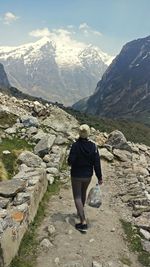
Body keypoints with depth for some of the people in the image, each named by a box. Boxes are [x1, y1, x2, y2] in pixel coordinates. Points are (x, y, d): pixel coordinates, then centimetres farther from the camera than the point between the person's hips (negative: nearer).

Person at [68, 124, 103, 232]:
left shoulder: (75, 145, -20)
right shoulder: (93, 146, -11)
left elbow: (70, 161, -19)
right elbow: (97, 163, -9)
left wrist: (70, 161, 5)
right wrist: (100, 177, -1)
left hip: (76, 175, -4)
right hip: (88, 175, 4)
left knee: (77, 197, 6)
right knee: (83, 193, 27)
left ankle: (83, 222, 0)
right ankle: (80, 212, 48)